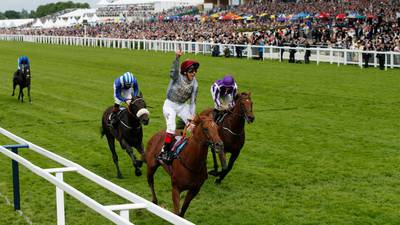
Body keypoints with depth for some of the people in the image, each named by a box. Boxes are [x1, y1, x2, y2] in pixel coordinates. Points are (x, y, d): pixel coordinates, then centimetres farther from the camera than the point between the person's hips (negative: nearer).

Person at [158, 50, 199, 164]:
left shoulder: (194, 83, -4)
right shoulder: (178, 77, -17)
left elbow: (192, 102, -1)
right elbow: (173, 72, -43)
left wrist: (192, 115, -13)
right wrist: (177, 58, -59)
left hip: (182, 106, 5)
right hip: (170, 105, -5)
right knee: (171, 127, -22)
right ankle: (164, 151, -16)